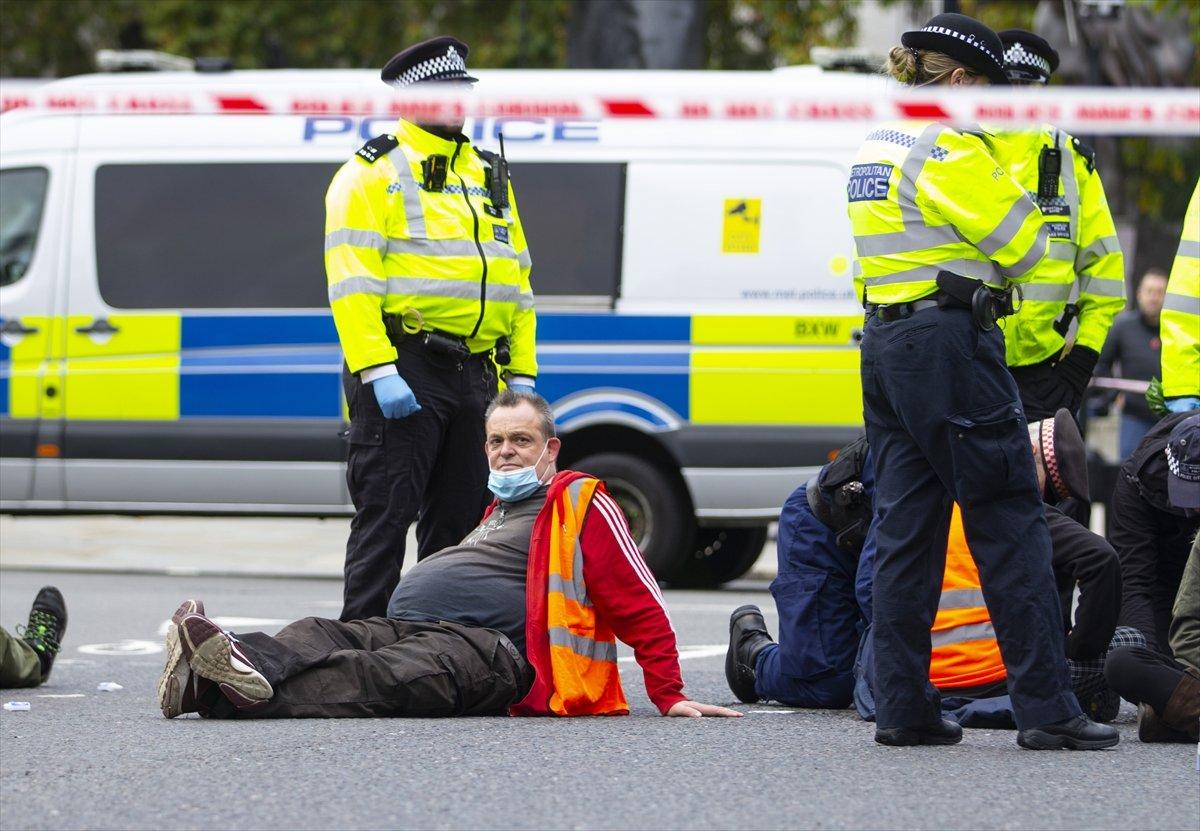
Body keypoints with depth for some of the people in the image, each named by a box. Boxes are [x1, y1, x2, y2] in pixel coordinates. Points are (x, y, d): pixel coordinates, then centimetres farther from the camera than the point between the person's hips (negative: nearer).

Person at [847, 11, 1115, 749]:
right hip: (952, 342, -9)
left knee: (906, 528, 9)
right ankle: (1047, 709, -7)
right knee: (1012, 524, -5)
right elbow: (1023, 245, -9)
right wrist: (1003, 181, 8)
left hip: (885, 344, 9)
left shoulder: (877, 148, 16)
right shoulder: (950, 147, -13)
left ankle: (903, 708, 7)